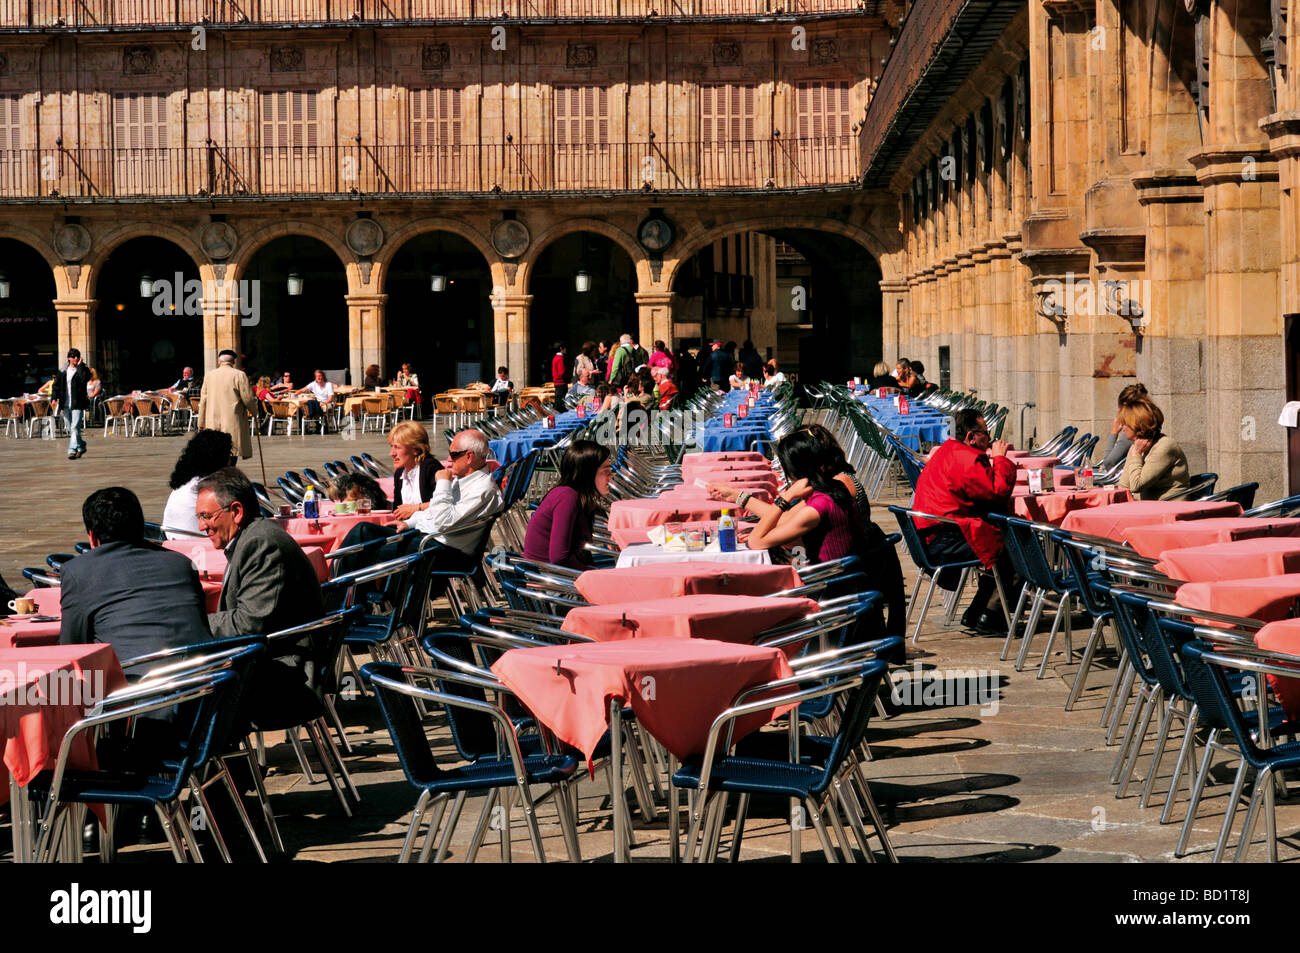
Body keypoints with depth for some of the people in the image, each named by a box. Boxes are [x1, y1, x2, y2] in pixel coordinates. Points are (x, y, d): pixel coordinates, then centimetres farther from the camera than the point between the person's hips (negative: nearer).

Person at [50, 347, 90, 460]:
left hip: (78, 404, -5)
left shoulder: (83, 370, 0)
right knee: (70, 429, 12)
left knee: (75, 427, -14)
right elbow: (56, 385, 12)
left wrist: (80, 365, -15)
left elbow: (85, 378, -22)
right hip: (65, 405, 5)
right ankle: (81, 446, 31)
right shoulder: (63, 371, 11)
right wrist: (54, 398, -2)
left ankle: (72, 450, -16)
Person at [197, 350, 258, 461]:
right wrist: (254, 410, 15)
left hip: (213, 424, 4)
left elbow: (203, 401, 12)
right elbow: (248, 398, -7)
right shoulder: (239, 375, -6)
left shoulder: (210, 376, 8)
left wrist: (201, 423, 19)